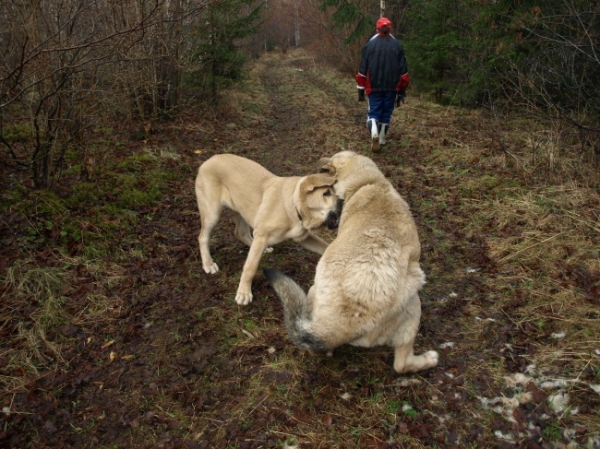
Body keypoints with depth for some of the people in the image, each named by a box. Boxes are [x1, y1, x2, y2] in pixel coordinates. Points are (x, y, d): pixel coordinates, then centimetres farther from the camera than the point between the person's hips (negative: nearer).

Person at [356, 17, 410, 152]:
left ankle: (374, 132, -22)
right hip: (392, 88, 2)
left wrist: (361, 90, 4)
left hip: (374, 87, -1)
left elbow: (363, 70, -3)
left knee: (373, 112, 5)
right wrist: (402, 91, 10)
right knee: (386, 113, 14)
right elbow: (403, 71, 2)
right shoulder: (397, 46, 1)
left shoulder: (370, 45, -4)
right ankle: (382, 139, 22)